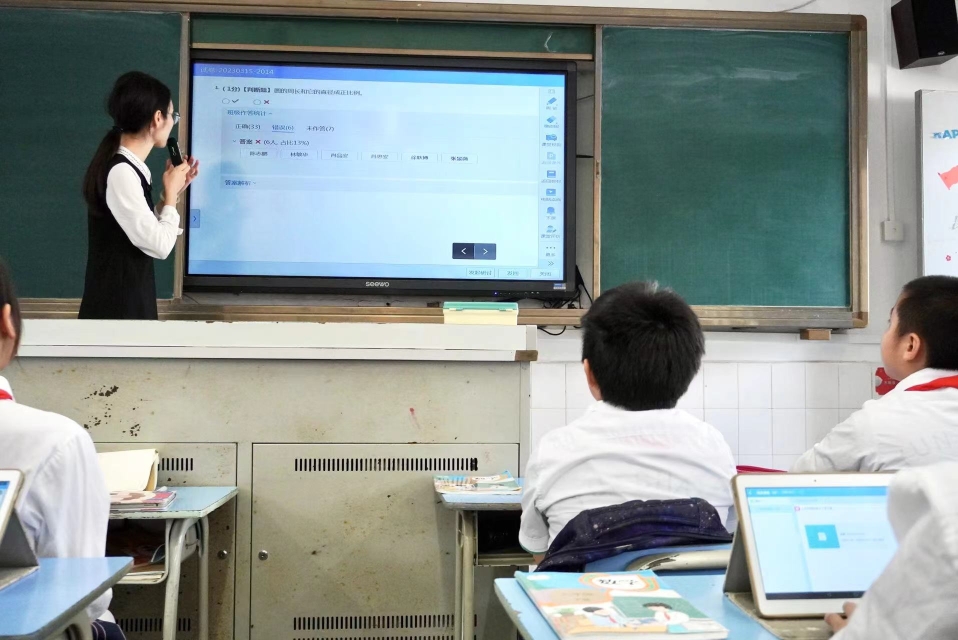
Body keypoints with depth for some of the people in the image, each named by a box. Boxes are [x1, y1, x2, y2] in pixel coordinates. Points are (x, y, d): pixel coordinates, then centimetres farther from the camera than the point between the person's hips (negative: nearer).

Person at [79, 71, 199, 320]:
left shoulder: (128, 168, 9)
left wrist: (171, 193, 9)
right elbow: (159, 246, -20)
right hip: (117, 308, -9)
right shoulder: (121, 172, -20)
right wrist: (170, 194, -7)